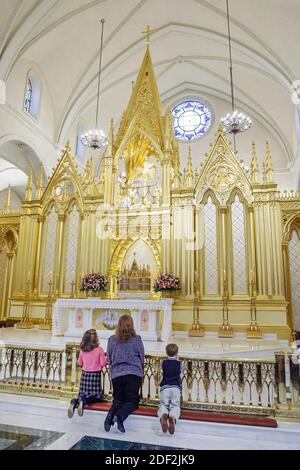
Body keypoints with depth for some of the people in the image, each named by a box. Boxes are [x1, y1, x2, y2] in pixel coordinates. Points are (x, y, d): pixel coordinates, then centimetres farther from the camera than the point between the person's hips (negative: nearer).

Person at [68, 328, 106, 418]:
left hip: (85, 374, 4)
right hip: (95, 374, -4)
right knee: (96, 397, 4)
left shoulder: (82, 350, -1)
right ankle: (83, 401, -25)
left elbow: (80, 363, 10)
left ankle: (74, 402, -17)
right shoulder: (99, 349, -14)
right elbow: (103, 363, -11)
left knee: (84, 394, 13)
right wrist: (106, 359, 9)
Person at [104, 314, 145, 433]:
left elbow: (109, 359, 11)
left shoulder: (112, 339, 1)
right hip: (133, 373, -2)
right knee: (132, 401, 6)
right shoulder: (136, 339, -5)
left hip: (116, 374, 3)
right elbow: (142, 358, 5)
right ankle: (121, 415, -24)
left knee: (118, 399, 14)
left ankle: (111, 413, -17)